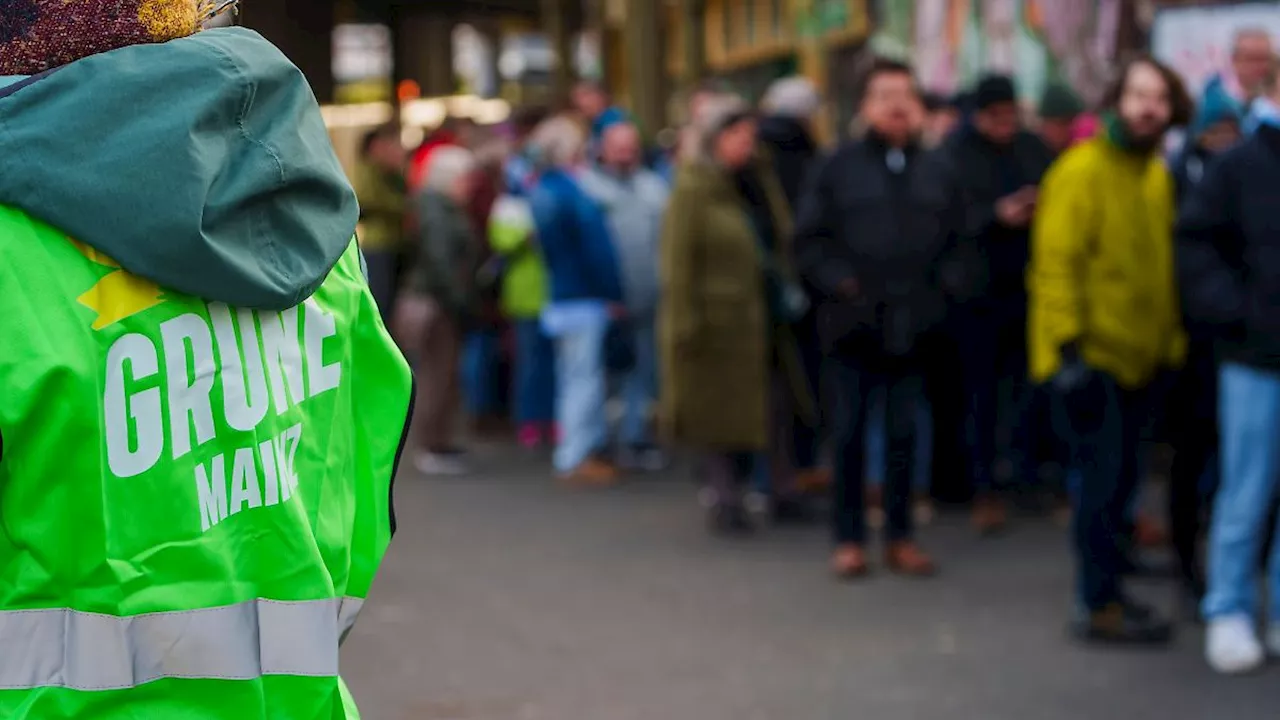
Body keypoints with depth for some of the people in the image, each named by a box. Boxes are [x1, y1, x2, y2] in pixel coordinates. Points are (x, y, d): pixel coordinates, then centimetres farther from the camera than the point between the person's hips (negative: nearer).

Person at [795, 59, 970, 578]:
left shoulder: (935, 172, 10)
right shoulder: (840, 167, 0)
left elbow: (955, 240, 15)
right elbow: (809, 240, -1)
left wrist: (946, 284, -1)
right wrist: (838, 282, -12)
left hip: (913, 324, 3)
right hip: (854, 321, -3)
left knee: (905, 432, 8)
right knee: (850, 432, 4)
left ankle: (900, 536, 17)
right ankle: (848, 539, 12)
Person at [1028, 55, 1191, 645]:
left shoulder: (1156, 175, 12)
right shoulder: (1083, 170, -13)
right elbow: (1055, 264, -16)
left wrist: (1171, 341, 17)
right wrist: (1068, 351, -20)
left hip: (1134, 355, 8)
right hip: (1090, 354, -8)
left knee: (1118, 478, 13)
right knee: (1106, 476, -7)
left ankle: (1106, 591, 23)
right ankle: (1101, 608, -1)